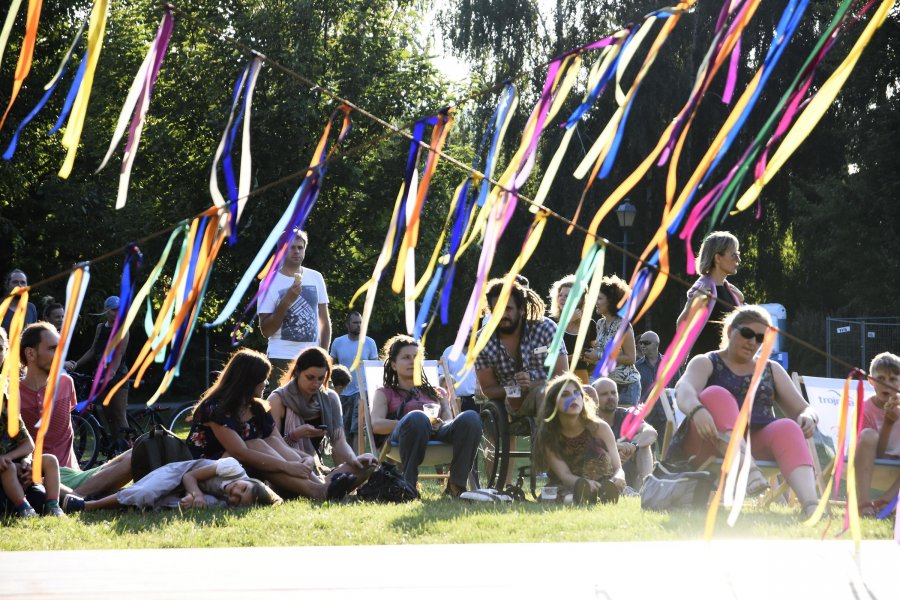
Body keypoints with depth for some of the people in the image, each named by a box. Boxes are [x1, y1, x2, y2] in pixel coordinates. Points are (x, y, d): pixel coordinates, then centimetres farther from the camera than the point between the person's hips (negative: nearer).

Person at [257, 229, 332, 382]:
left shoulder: (315, 278, 9)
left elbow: (325, 321, 15)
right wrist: (287, 301, -15)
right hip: (282, 358, -3)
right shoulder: (270, 282, -2)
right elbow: (266, 330, -6)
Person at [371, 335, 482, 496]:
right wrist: (410, 422, -10)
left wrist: (440, 424, -7)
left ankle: (456, 486, -35)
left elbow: (450, 421, 19)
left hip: (439, 434, 3)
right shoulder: (385, 394, 29)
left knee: (471, 417, -31)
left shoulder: (436, 393, 38)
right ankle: (408, 485, -38)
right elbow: (376, 425, 7)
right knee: (416, 417, -42)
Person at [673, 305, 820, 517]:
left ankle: (811, 506, -55)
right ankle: (748, 471, -51)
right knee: (716, 395, -29)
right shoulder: (706, 363, 11)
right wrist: (696, 410, -37)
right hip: (712, 448, -2)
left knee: (786, 429, -30)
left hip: (758, 446, 2)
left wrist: (807, 417, -11)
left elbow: (803, 409, 16)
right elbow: (684, 389, -12)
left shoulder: (771, 370, 23)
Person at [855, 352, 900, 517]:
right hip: (874, 465, -2)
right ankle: (863, 503, -41)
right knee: (868, 435, -31)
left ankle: (886, 500, -32)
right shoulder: (865, 409, -10)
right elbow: (877, 453, -17)